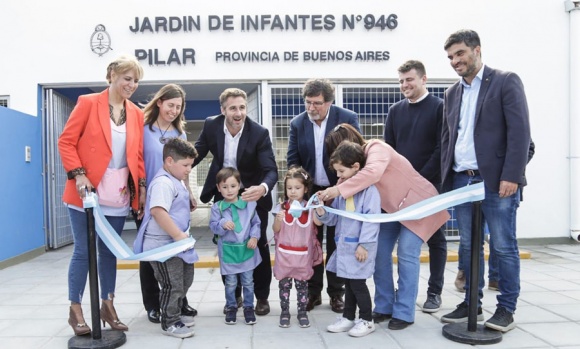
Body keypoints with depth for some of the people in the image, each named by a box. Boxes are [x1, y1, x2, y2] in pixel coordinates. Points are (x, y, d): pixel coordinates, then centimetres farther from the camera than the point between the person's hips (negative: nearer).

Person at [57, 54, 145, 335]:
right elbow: (66, 141, -5)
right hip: (87, 192, -4)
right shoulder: (88, 103, -3)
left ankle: (107, 306, 24)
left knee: (109, 251, 12)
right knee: (83, 251, 2)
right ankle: (75, 310, 17)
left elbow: (138, 154, 11)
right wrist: (78, 174, -15)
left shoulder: (136, 114, 9)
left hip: (119, 196, 4)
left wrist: (141, 186, 4)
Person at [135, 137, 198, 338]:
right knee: (172, 285, -2)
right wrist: (178, 235, -30)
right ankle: (169, 323, 14)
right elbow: (158, 211, -34)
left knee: (184, 280, 20)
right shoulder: (163, 182, -21)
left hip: (176, 243, 11)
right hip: (163, 245, -11)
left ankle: (176, 314, 36)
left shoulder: (177, 181, 14)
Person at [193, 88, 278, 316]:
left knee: (259, 246, 6)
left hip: (253, 194, -3)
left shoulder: (259, 133, -24)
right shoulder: (211, 125, -14)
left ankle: (262, 296, 22)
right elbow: (198, 153, -2)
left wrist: (263, 188, -51)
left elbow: (271, 170, -29)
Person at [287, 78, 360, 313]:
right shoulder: (297, 123, -3)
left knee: (336, 244, 7)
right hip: (310, 191, 3)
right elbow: (293, 160, 0)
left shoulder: (348, 119, -12)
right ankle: (313, 292, 22)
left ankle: (336, 294, 20)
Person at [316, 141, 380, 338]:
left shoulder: (369, 189, -13)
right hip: (343, 245, 7)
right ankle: (348, 318, 28)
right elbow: (334, 218, 14)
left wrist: (364, 244, -19)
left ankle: (366, 320, 18)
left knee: (357, 283, 1)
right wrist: (322, 212, -6)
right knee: (349, 283, 16)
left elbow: (371, 218, -17)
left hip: (359, 246, -7)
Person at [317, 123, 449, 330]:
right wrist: (329, 194, -28)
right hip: (391, 207, 8)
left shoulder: (376, 148, -27)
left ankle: (404, 313, -3)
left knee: (406, 255, -13)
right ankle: (384, 307, 13)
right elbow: (348, 180, -10)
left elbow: (373, 173, -47)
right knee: (380, 253, 2)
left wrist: (338, 190, -50)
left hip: (416, 202, -8)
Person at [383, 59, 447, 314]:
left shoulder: (439, 107, -3)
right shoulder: (395, 111, 10)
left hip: (431, 185, -3)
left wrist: (421, 178, -16)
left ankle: (434, 292, 16)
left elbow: (442, 148, -9)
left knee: (435, 238, 6)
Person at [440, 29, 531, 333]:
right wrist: (445, 177, 9)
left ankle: (506, 308, 15)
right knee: (468, 246, 10)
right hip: (460, 180, 5)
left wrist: (511, 176, -17)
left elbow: (519, 132, -9)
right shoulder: (452, 92, 16)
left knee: (503, 247, 2)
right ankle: (471, 303, 22)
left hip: (496, 180, -5)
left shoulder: (506, 81, 0)